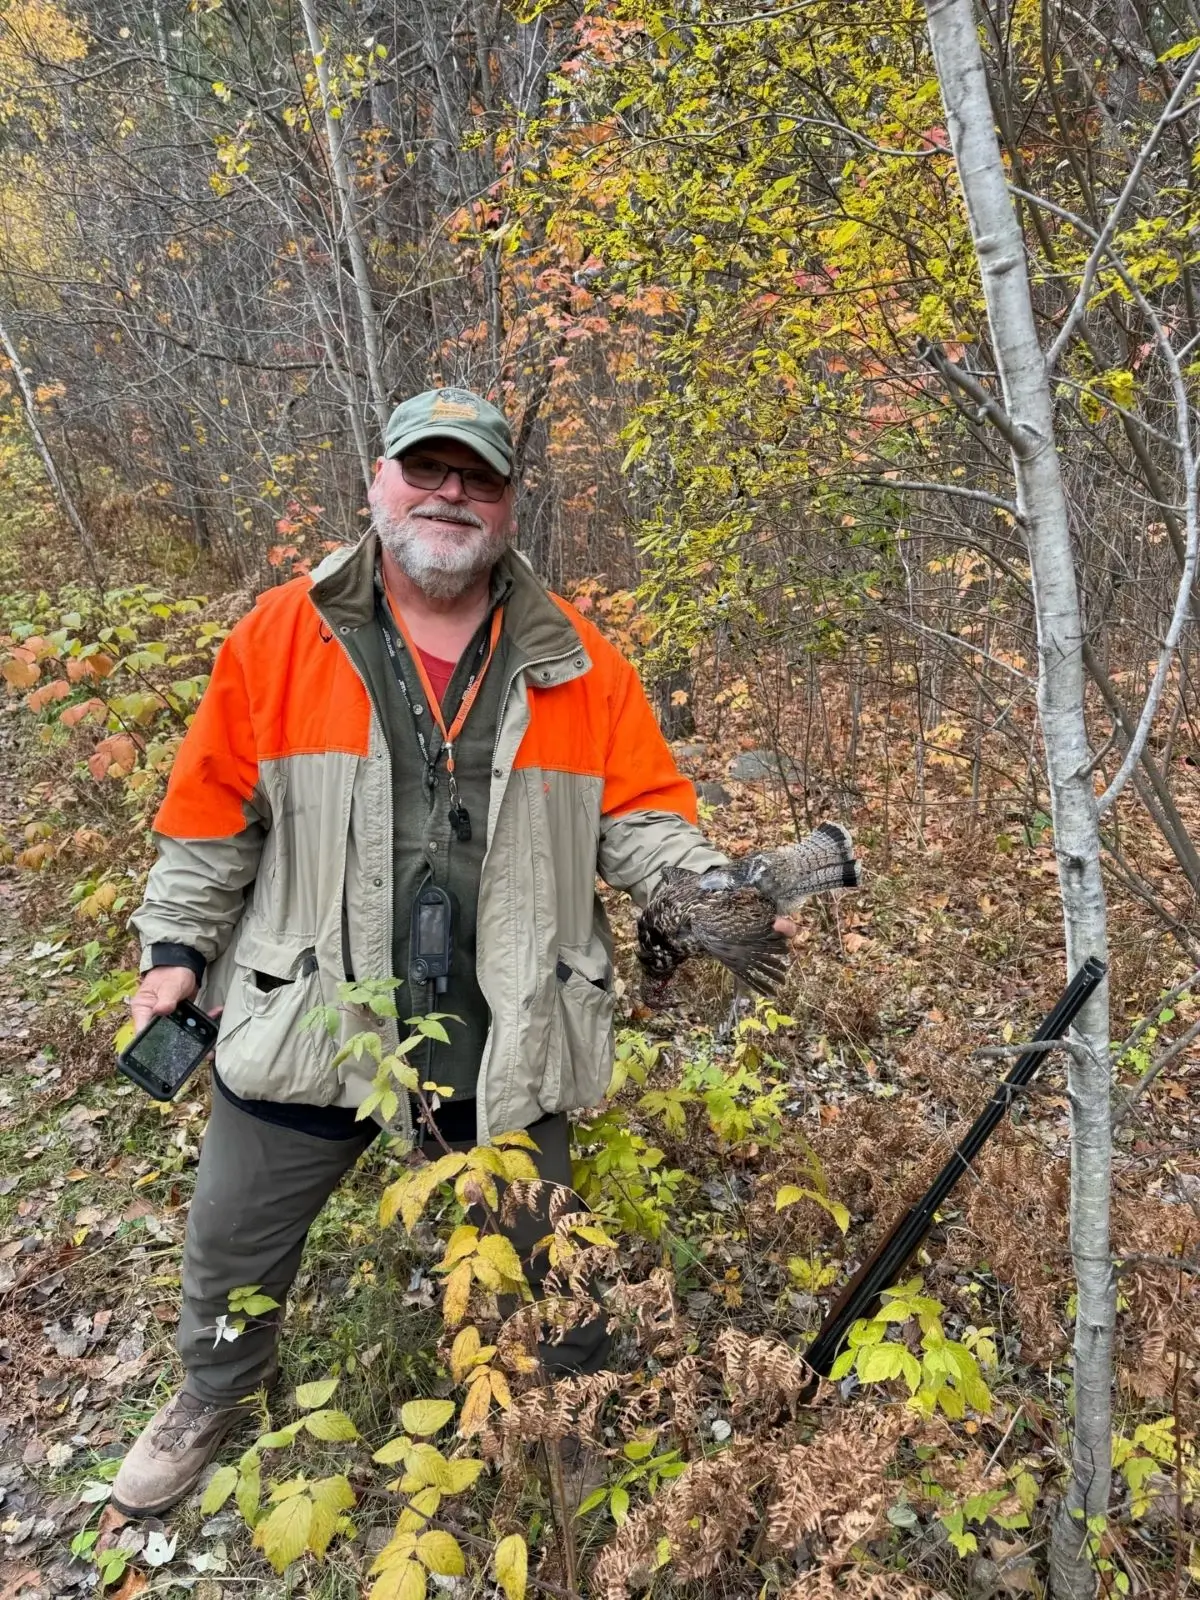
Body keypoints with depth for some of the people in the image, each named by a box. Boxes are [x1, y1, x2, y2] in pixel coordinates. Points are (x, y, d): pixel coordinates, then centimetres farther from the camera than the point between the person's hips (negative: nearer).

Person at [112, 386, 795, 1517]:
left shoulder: (576, 660, -3)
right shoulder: (280, 638, -4)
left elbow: (641, 814, -1)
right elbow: (213, 815, 2)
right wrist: (176, 947, 3)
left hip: (504, 1038, 0)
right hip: (303, 1021, 1)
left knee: (544, 1255, 19)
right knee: (233, 1243, 21)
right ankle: (216, 1393, 54)